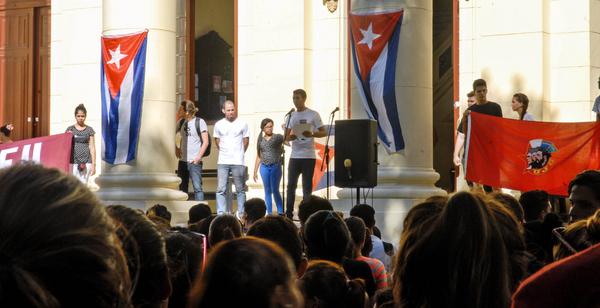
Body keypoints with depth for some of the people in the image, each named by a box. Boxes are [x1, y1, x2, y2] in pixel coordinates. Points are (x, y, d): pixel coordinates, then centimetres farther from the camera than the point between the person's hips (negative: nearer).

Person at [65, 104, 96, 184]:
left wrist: (93, 164, 0)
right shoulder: (70, 129, 7)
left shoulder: (89, 130, 7)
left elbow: (92, 147, 6)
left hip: (86, 162, 0)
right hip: (74, 161, 0)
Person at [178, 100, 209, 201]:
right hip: (183, 160, 6)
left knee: (197, 187, -8)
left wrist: (198, 157, -13)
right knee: (182, 187, 8)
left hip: (194, 161, -6)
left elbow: (205, 142, -5)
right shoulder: (182, 122, 12)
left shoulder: (199, 122, -2)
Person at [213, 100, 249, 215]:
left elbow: (246, 141, 9)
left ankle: (241, 214, 10)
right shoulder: (219, 125, 5)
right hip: (222, 162, 2)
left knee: (240, 189, 3)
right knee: (221, 189, -3)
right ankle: (221, 215, -1)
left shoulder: (242, 124, 0)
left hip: (238, 162, -2)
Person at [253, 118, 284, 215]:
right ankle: (269, 213, 8)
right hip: (264, 167, 3)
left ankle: (280, 212, 5)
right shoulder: (260, 140, 11)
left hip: (275, 167, -3)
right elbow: (258, 157, 15)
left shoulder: (277, 137, 3)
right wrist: (255, 171, 13)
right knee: (267, 191, 5)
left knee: (275, 190, -3)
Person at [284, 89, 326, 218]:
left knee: (307, 187, 0)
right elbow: (286, 137, 13)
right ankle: (288, 214, 6)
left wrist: (311, 134, -20)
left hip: (308, 156, -4)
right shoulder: (291, 116, 12)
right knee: (291, 185, 2)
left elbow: (324, 133, -1)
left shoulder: (313, 115, -1)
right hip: (294, 156, 4)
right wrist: (291, 137, -10)